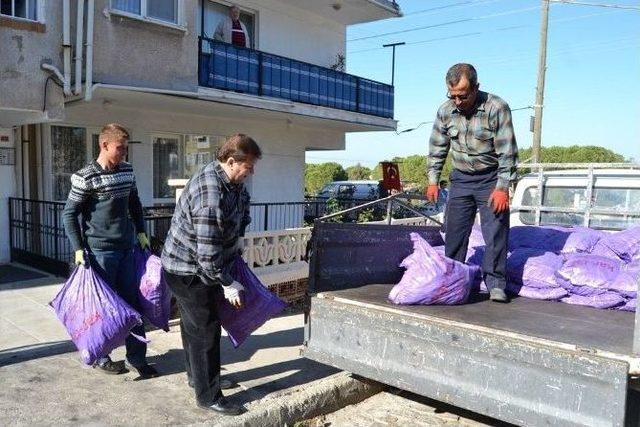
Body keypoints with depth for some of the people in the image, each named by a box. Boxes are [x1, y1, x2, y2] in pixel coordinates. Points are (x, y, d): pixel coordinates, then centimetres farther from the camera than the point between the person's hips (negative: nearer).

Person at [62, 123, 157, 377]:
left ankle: (137, 357, 17)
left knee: (132, 301, 7)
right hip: (100, 250, -6)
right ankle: (99, 357, 24)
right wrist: (78, 248, -11)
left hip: (126, 247, 6)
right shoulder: (85, 177, -11)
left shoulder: (127, 171, 6)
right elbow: (69, 214, -7)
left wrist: (141, 232, 14)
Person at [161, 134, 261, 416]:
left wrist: (238, 237, 9)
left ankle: (195, 376, 41)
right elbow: (208, 253, -31)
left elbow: (243, 202, 19)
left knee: (193, 324, 23)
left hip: (191, 267, 10)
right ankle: (208, 396, 10)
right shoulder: (210, 197, -33)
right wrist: (228, 284, -20)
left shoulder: (230, 181, -3)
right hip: (188, 271, -10)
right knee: (206, 330, -3)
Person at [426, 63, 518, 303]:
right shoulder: (445, 111, -5)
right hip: (461, 178, 4)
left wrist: (502, 187, -19)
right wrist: (433, 180, 3)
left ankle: (496, 284, 3)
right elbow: (437, 148, 6)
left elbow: (507, 151, -16)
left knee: (496, 232, -6)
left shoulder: (496, 108, -18)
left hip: (491, 179, -4)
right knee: (454, 231, 6)